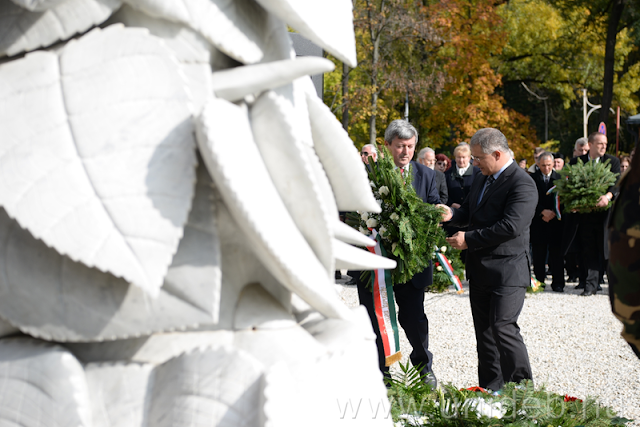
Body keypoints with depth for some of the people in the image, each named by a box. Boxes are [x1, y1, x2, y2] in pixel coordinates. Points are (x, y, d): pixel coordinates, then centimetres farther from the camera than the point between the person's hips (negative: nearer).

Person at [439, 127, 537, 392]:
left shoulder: (522, 184, -15)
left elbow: (511, 226, -24)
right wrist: (452, 215, 0)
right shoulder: (481, 180, 14)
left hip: (507, 271, -9)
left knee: (503, 327, -14)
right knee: (484, 330, 12)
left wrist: (469, 239, -19)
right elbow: (469, 213, 24)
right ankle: (490, 390, 20)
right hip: (480, 270, 9)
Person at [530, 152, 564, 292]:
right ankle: (539, 281, 8)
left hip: (555, 220, 0)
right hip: (538, 221, 0)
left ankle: (558, 283, 4)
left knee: (556, 252, 0)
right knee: (538, 253, 1)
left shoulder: (560, 178, 6)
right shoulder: (532, 178, 3)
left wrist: (553, 213, -8)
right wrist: (543, 211, -14)